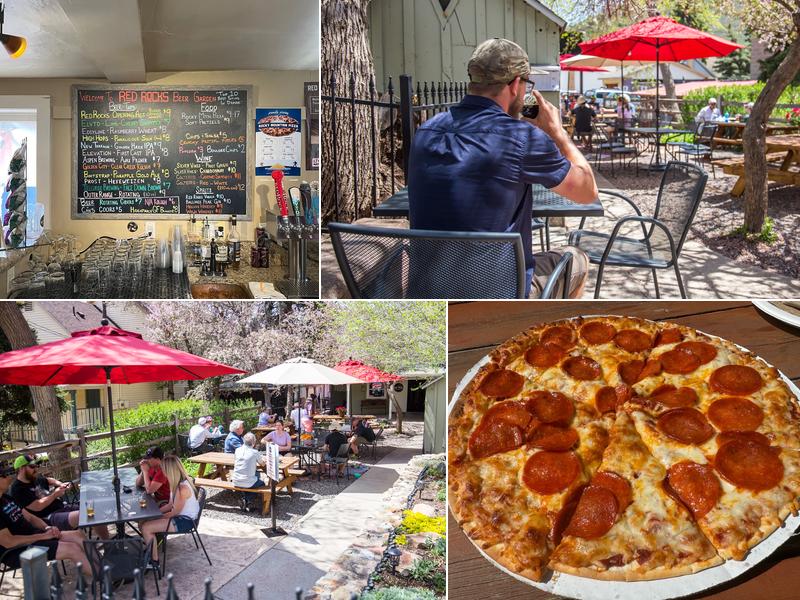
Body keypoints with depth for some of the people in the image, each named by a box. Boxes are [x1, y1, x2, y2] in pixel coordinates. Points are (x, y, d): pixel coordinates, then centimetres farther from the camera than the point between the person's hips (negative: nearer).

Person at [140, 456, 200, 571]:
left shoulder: (182, 488, -25)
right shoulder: (177, 483, 5)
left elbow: (175, 512, -19)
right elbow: (170, 504, 12)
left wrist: (159, 516, -6)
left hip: (184, 521, -10)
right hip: (179, 517, 10)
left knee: (146, 527, -15)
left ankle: (154, 561, -3)